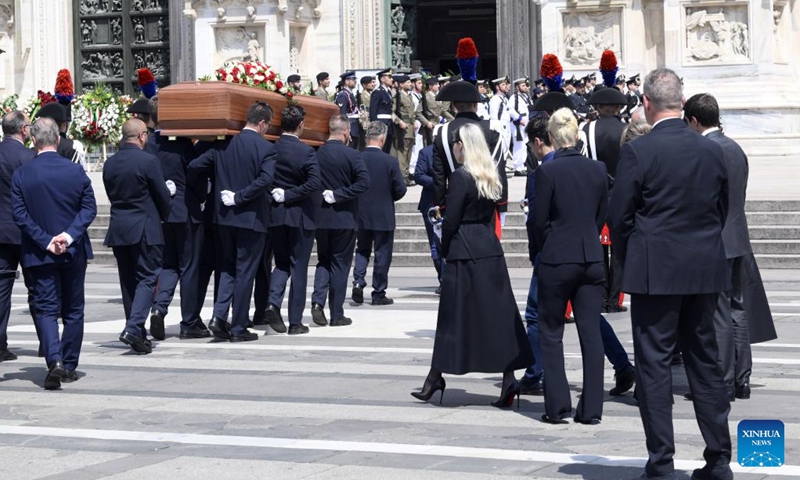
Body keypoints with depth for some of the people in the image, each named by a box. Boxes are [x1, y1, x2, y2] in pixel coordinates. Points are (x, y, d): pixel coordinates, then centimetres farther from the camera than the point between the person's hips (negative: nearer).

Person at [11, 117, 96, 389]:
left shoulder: (21, 175, -7)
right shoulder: (76, 171, -5)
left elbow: (19, 214, -10)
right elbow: (89, 208, -8)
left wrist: (45, 242, -10)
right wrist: (69, 236, -12)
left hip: (39, 254, -1)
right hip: (74, 252, 1)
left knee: (45, 310, 3)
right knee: (73, 310, 13)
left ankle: (55, 361, -17)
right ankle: (70, 366, 18)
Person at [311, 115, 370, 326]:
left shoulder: (316, 154, -2)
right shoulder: (351, 155, -11)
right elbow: (364, 182, -19)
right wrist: (338, 194, -15)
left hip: (320, 218, 3)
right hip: (343, 219, -3)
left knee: (323, 261, 17)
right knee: (340, 265, 5)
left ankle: (318, 301, -2)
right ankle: (336, 314, 8)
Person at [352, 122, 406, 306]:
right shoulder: (390, 161, -14)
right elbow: (400, 190, -10)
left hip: (361, 215, 3)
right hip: (384, 216, -3)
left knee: (362, 250, 19)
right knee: (382, 255, 8)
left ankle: (358, 282, 0)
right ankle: (378, 294, 12)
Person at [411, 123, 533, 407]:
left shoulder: (461, 177, -12)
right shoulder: (492, 177, 10)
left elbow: (451, 221, -12)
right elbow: (490, 215, 13)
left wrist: (444, 248, 3)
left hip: (465, 253, -6)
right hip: (491, 250, 7)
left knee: (454, 315, 2)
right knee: (499, 314, 4)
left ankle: (435, 379, 13)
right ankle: (509, 379, -2)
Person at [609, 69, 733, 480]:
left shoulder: (638, 151, -11)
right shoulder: (712, 150, 4)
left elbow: (619, 216, -8)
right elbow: (722, 211, 11)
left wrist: (630, 265, 6)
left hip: (656, 272, -5)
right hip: (706, 272, 5)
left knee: (654, 363, 2)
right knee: (705, 361, 13)